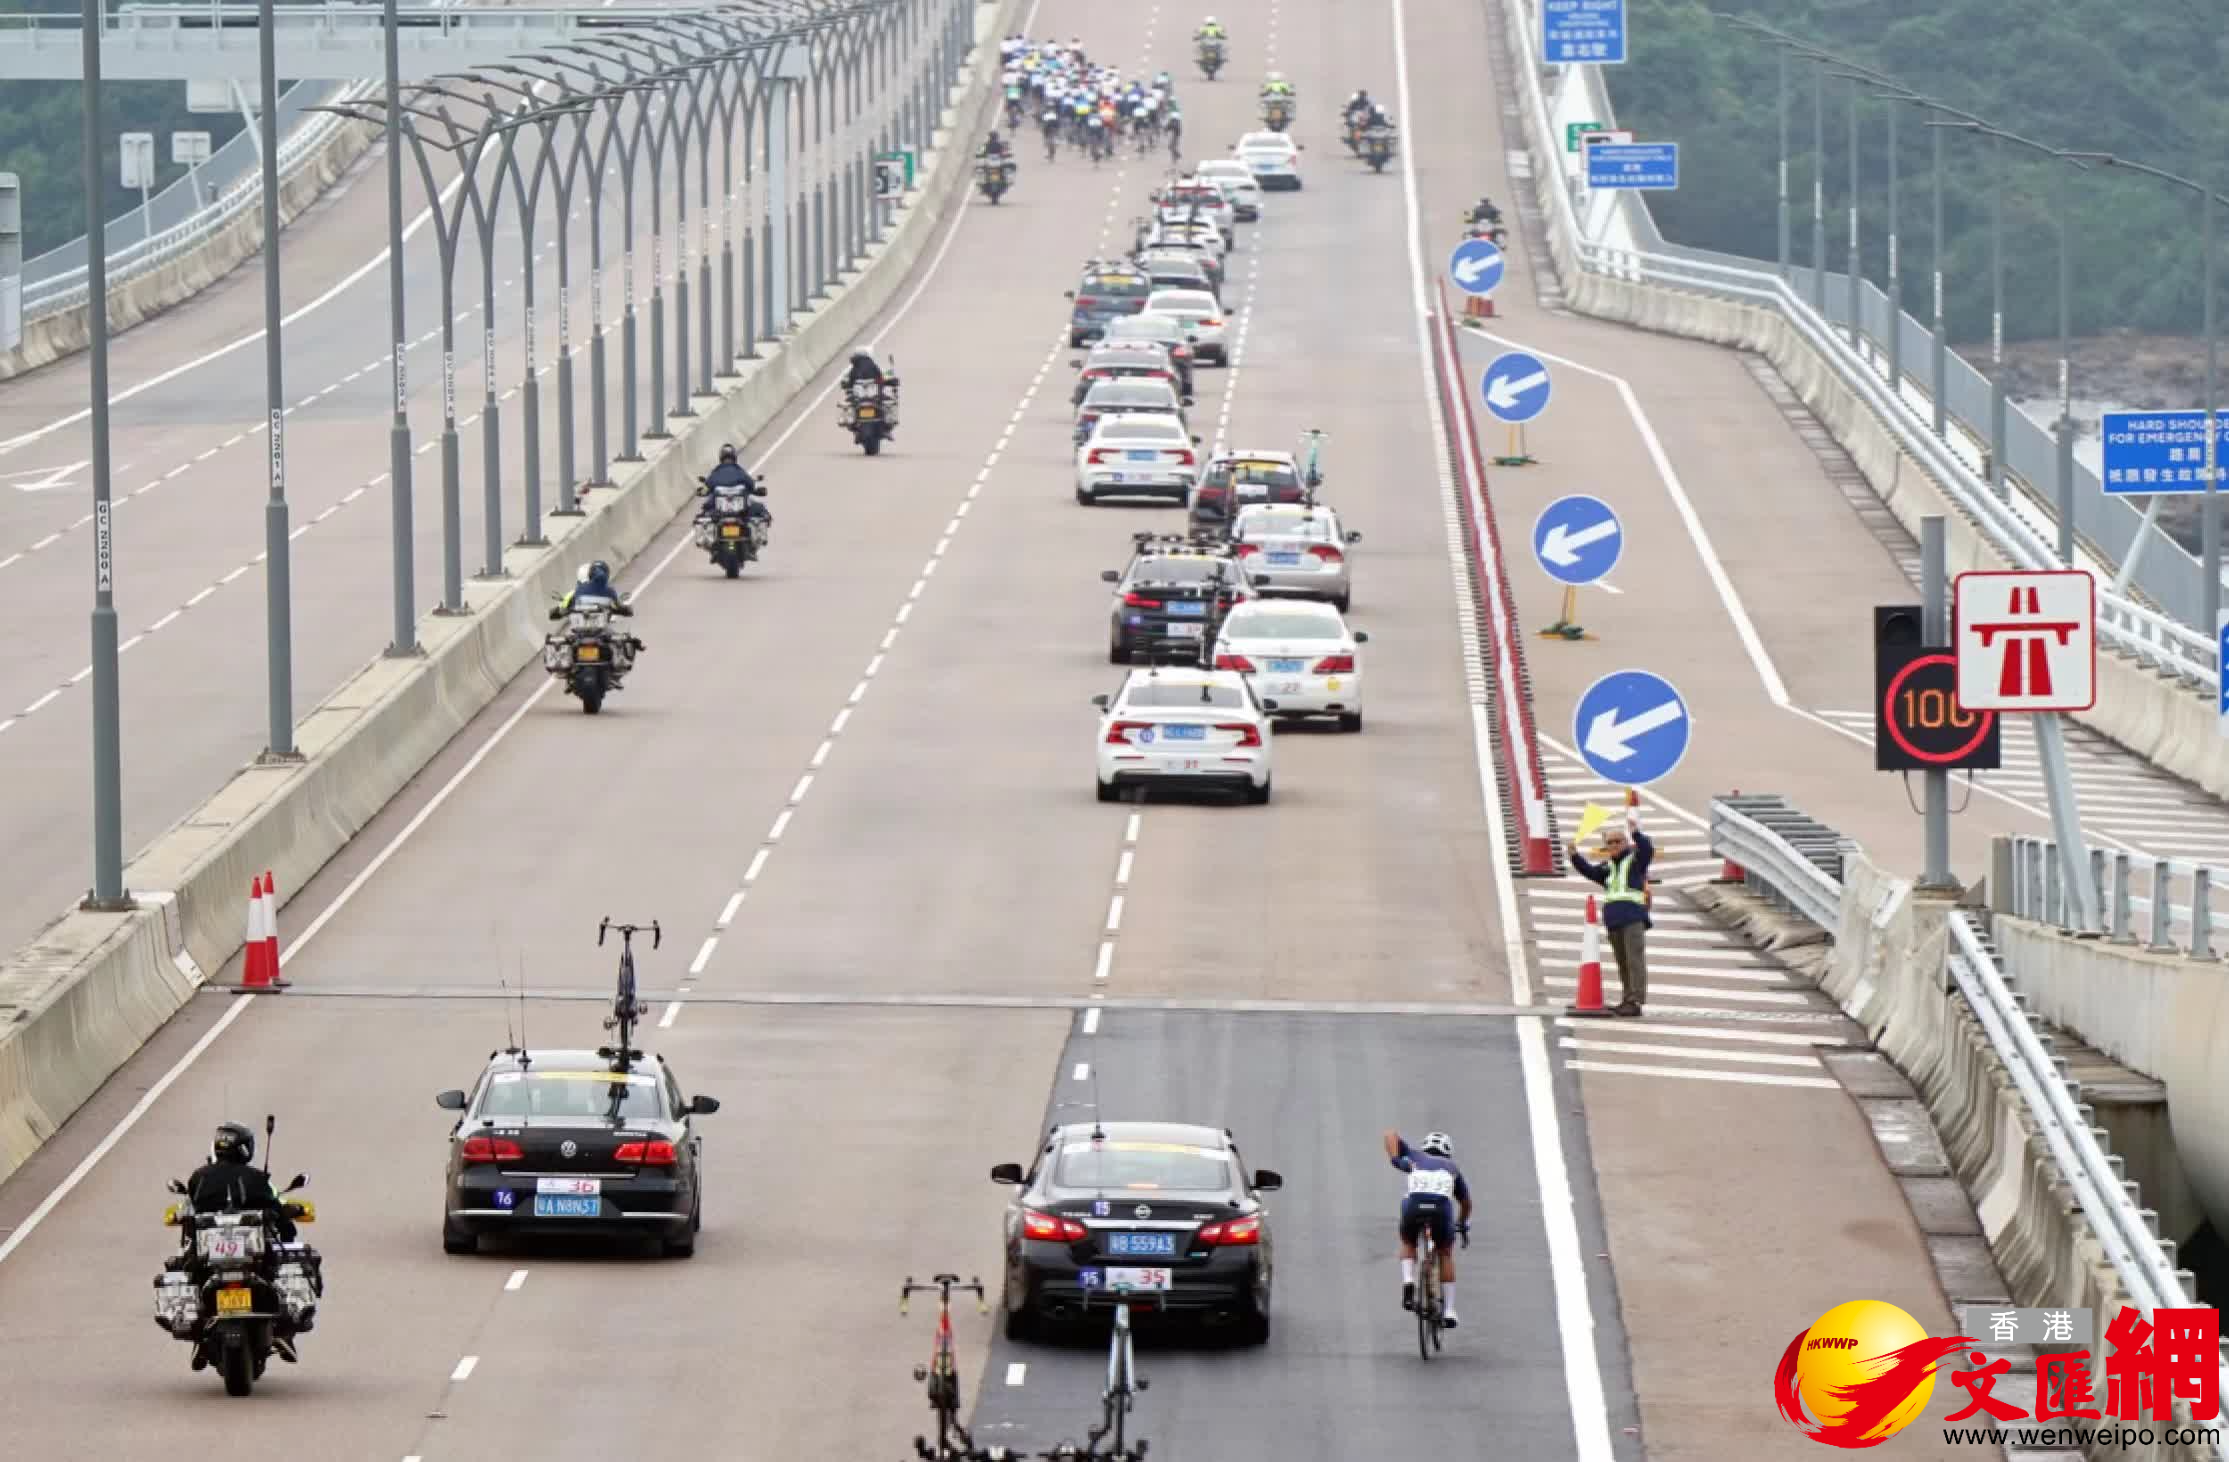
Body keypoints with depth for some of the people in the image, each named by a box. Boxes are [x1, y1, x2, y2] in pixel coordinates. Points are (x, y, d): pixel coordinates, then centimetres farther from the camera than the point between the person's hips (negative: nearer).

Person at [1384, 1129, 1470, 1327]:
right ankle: (1448, 1310, 20)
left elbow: (1391, 1134, 24)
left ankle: (1408, 1282, 4)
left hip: (1414, 1206, 0)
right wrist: (1463, 1223, 61)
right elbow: (1466, 1201, 43)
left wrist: (1395, 1159, 11)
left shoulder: (1415, 1157, 32)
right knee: (1446, 1253, 25)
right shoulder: (1451, 1167, 34)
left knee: (1408, 1243, 31)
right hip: (1442, 1208, 0)